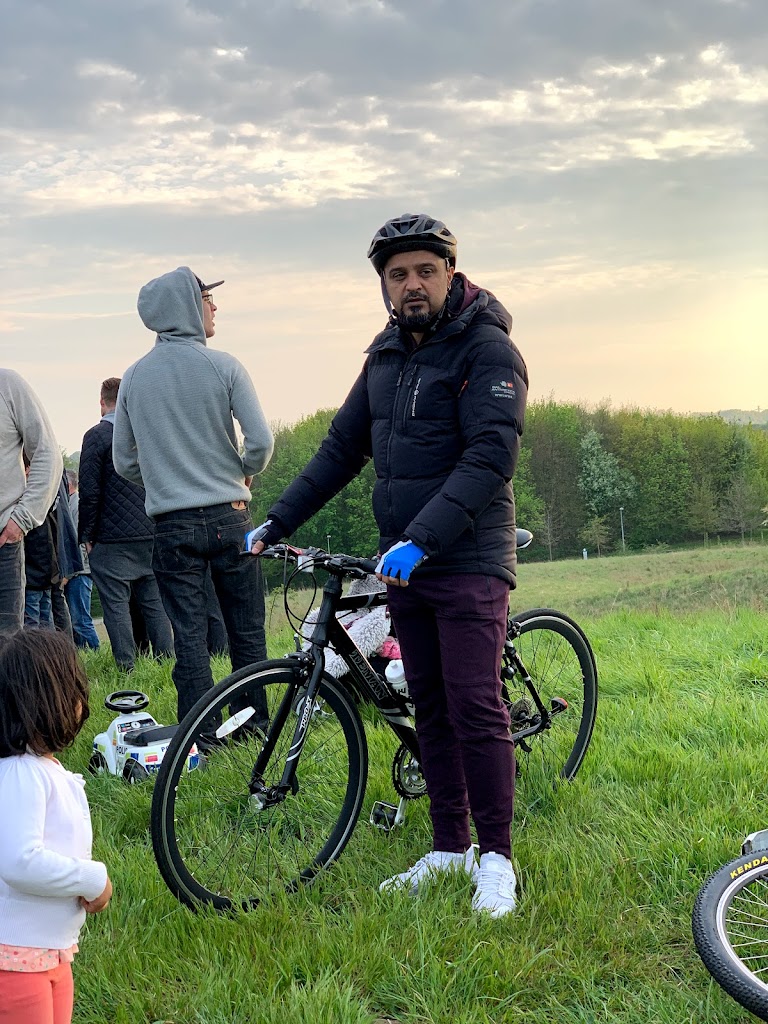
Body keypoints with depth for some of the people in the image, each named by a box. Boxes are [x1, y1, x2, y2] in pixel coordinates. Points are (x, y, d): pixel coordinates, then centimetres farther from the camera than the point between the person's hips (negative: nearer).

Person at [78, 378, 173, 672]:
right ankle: (166, 661, 12)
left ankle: (127, 668, -1)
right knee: (155, 602, 11)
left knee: (116, 605, 0)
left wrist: (86, 535, -1)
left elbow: (89, 491, -10)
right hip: (153, 535, 5)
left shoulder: (97, 436, -7)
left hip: (113, 540, -5)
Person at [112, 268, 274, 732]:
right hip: (228, 516, -2)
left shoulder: (134, 377, 3)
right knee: (247, 632, 9)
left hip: (172, 524, 2)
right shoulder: (223, 366, -7)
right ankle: (256, 727, 15)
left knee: (190, 638, 5)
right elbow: (261, 440, -10)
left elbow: (124, 462, 8)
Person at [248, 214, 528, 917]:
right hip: (403, 563, 7)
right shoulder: (386, 356, 13)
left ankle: (497, 858, 4)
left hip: (469, 562, -7)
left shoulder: (488, 350, -10)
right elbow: (342, 449, 17)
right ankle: (449, 847, 20)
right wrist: (276, 523, 12)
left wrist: (421, 539, -30)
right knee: (430, 708, 10)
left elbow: (491, 456, -21)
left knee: (476, 708, -8)